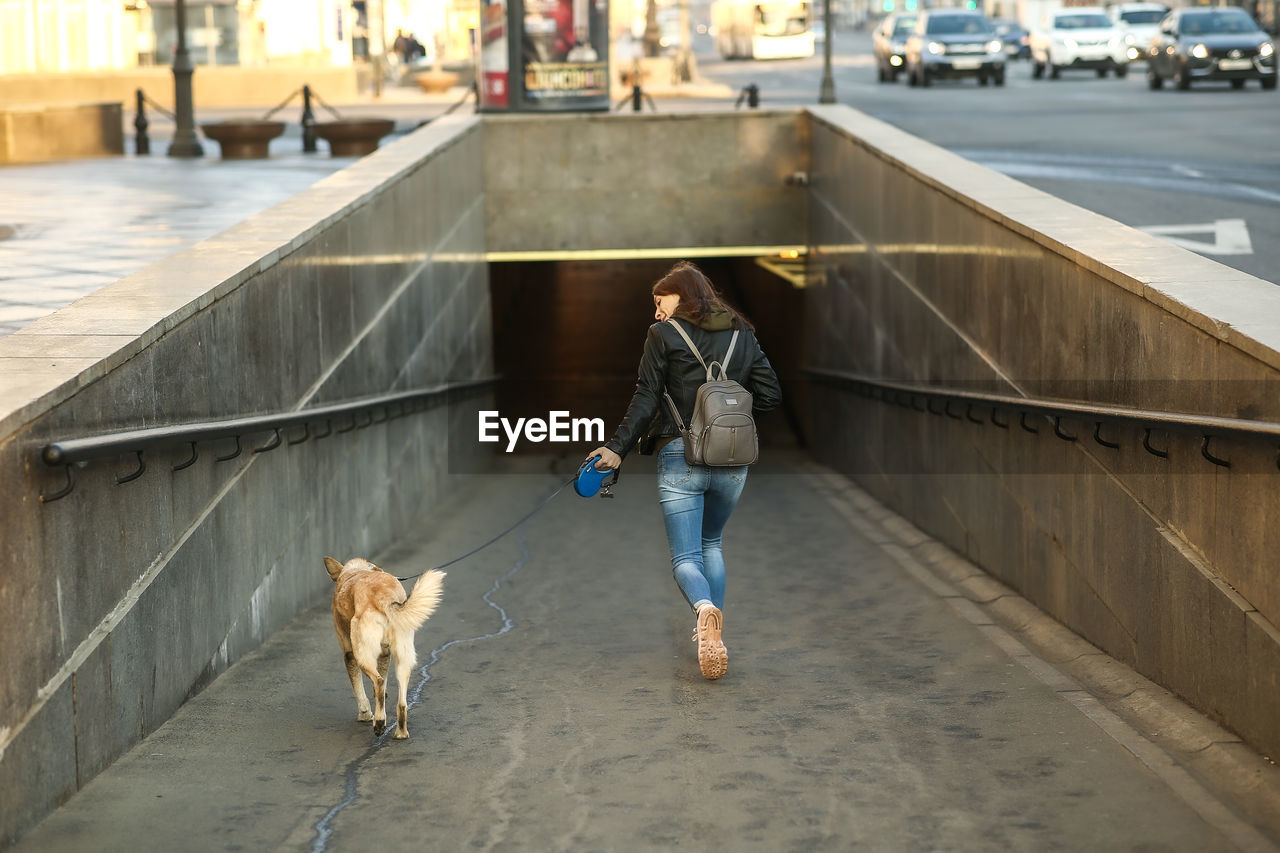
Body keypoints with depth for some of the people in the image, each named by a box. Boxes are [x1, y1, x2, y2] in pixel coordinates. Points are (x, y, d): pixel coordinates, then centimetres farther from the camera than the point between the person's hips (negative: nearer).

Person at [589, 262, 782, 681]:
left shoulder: (664, 335, -3)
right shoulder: (742, 335, 10)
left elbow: (646, 399, -7)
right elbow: (769, 394, 8)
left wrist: (618, 448, -5)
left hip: (680, 457, -4)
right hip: (733, 461, 4)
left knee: (685, 558, -2)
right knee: (712, 543, 25)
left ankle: (705, 608, -34)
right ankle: (713, 631, 18)